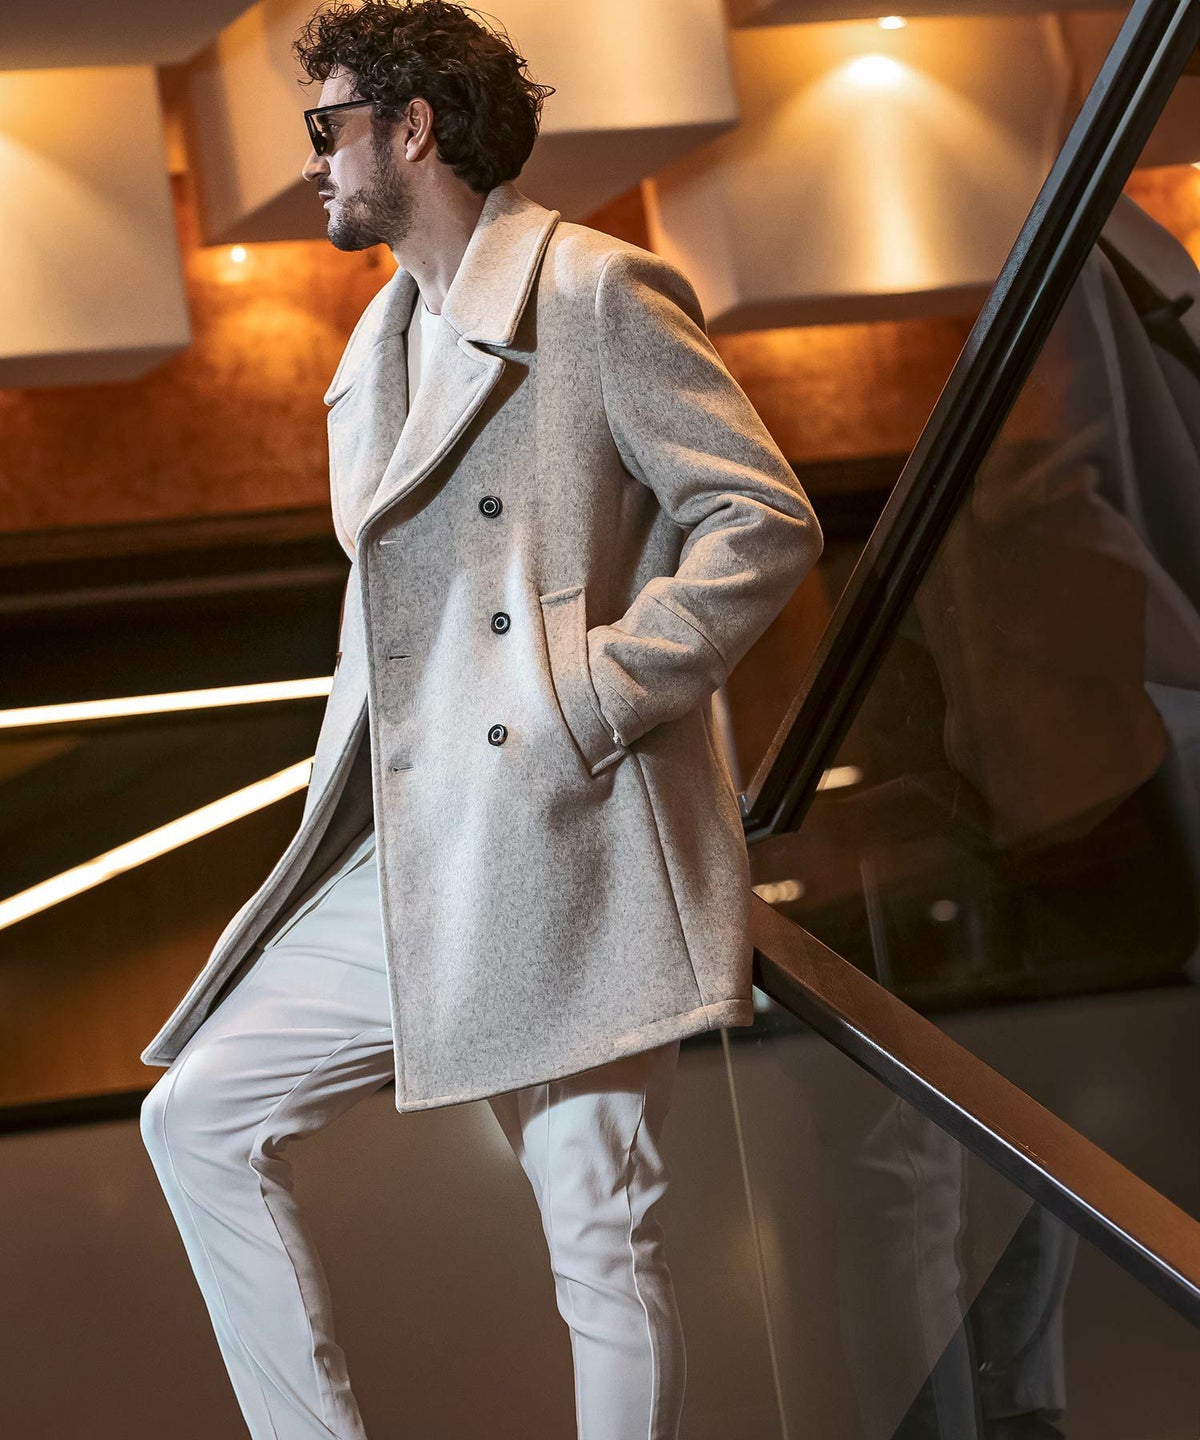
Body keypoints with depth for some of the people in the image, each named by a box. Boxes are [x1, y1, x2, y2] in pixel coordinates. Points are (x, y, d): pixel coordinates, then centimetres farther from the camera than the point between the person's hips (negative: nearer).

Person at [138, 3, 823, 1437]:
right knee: (199, 1116, 4)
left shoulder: (594, 292, -4)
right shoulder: (377, 347, 21)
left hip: (566, 847, -8)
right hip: (402, 864, 8)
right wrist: (346, 792, 13)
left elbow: (768, 521, -9)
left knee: (601, 1240, -5)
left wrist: (594, 699, -15)